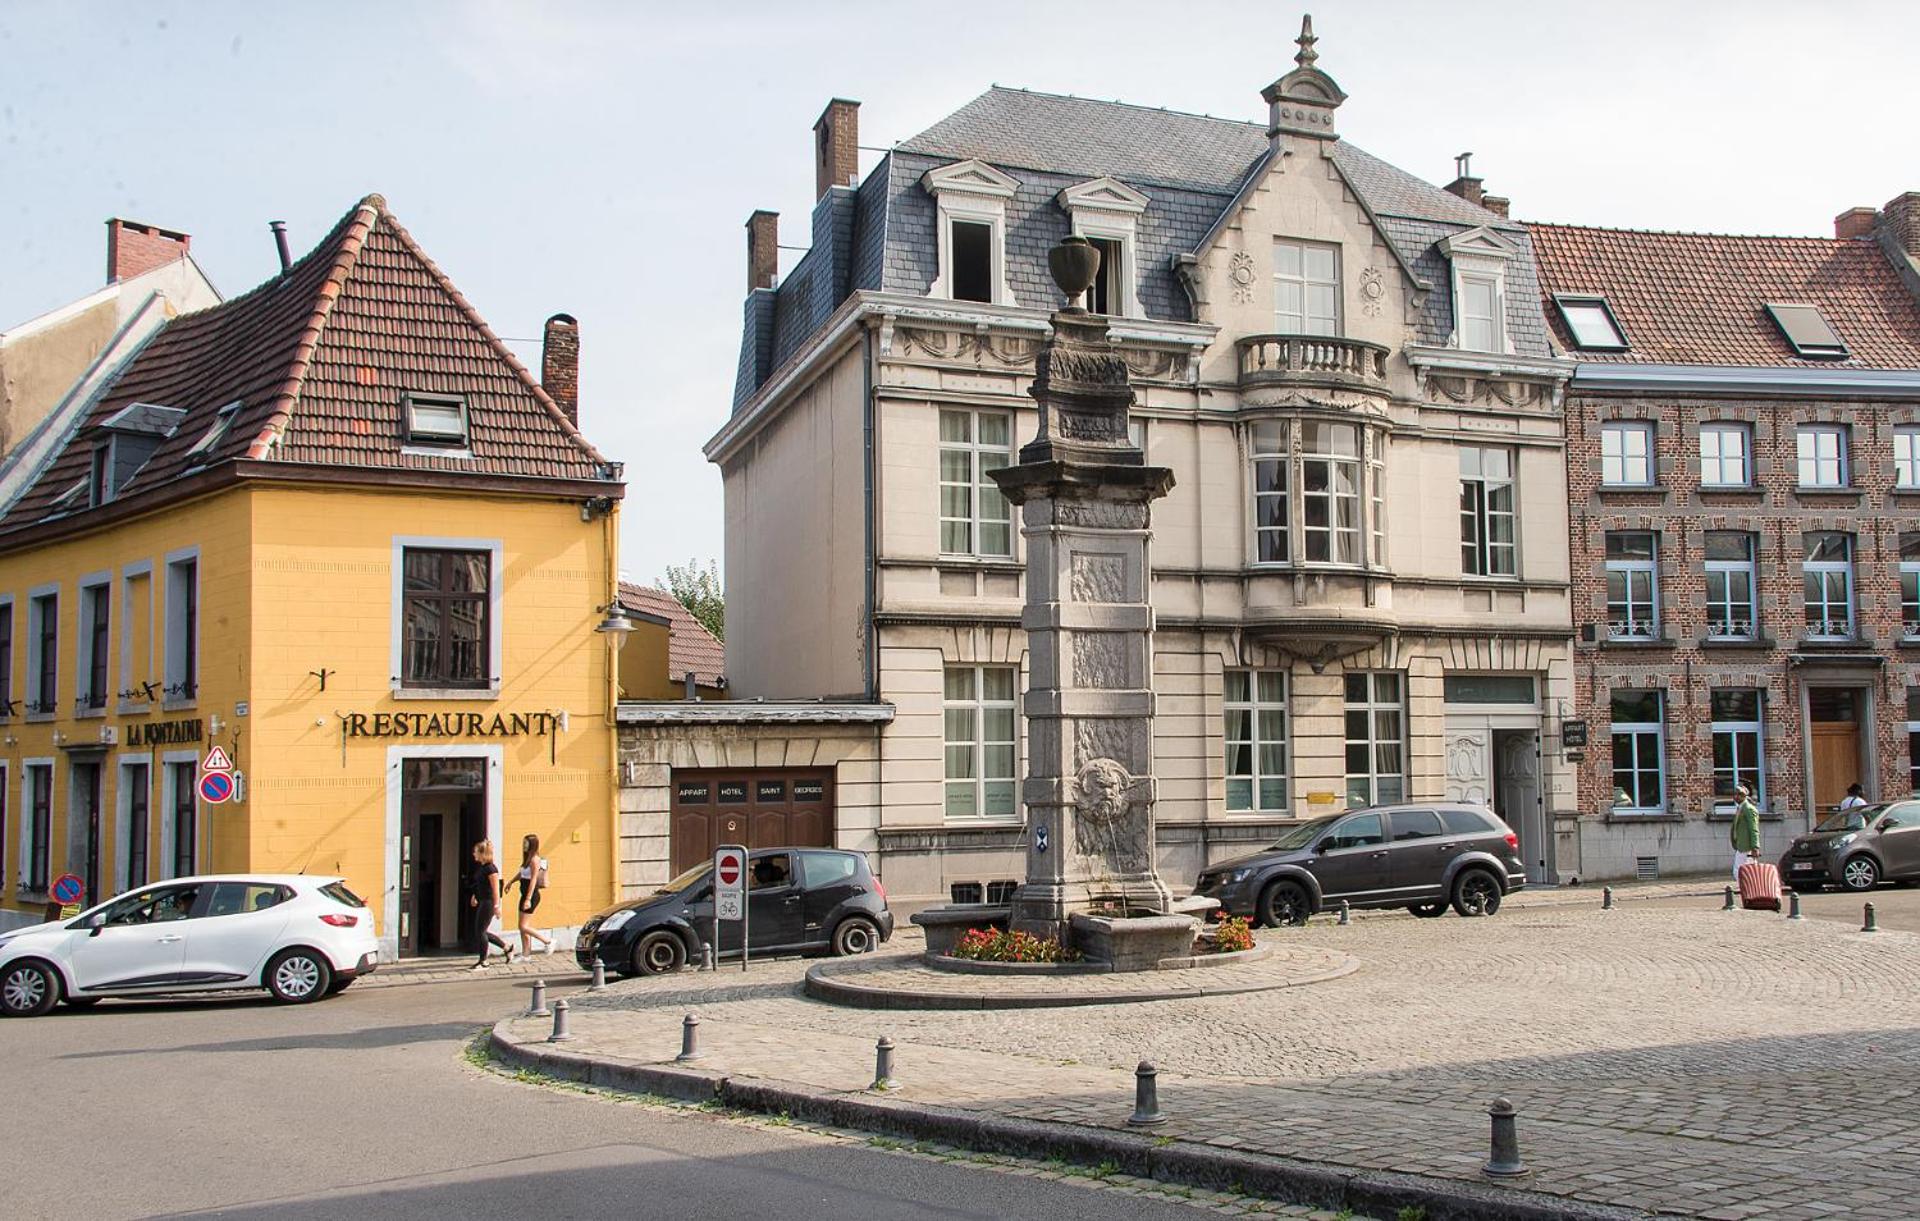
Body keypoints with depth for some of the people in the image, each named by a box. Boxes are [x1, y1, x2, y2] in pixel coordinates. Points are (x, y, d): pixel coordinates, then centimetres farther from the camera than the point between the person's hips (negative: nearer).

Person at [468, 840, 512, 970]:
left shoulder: (490, 868, -17)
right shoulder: (481, 867, 10)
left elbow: (495, 889, -19)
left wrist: (496, 905, -20)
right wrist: (474, 895, 22)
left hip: (488, 903, -10)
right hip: (482, 902, 10)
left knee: (480, 931, -4)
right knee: (481, 932, 13)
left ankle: (483, 962, 6)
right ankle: (507, 948, 25)